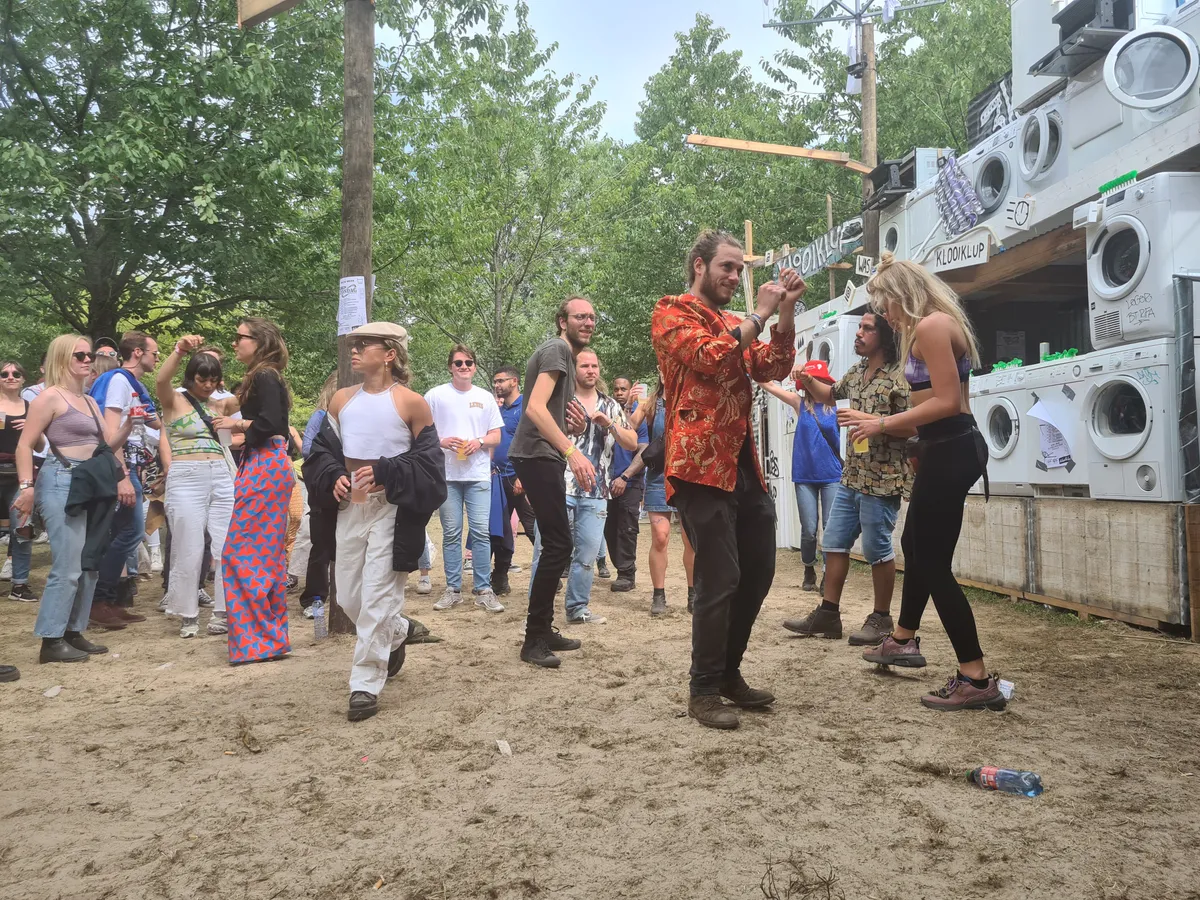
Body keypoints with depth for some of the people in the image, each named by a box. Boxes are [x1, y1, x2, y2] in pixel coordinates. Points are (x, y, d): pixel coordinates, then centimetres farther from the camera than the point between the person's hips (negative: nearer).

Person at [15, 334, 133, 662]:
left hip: (91, 485, 9)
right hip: (62, 483, -8)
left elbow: (109, 442, 19)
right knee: (67, 567, -10)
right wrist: (27, 487, -19)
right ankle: (51, 642, -1)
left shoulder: (89, 401, 18)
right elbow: (25, 445, -10)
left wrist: (129, 423, 1)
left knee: (88, 564, 10)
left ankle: (74, 632, 20)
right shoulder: (50, 396, -5)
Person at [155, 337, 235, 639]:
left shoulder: (217, 405, 16)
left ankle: (223, 611, 13)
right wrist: (179, 350, -33)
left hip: (222, 478, 4)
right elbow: (161, 380, -20)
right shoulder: (174, 400, 1)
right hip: (186, 479, -4)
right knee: (190, 551, 1)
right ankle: (189, 615, 15)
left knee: (228, 548, 2)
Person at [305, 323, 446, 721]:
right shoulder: (342, 400, 8)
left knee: (377, 599, -4)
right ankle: (395, 637, 40)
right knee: (348, 598, 13)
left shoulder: (411, 403, -7)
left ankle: (366, 685, 7)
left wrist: (383, 473, -19)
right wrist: (334, 477, -6)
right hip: (350, 507, 6)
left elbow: (428, 465, -6)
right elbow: (323, 451, 14)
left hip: (392, 510, -6)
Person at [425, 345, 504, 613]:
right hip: (446, 475, -1)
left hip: (478, 475, 1)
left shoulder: (485, 397, 10)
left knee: (481, 531, -3)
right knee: (451, 533, 4)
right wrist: (443, 442, -14)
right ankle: (453, 589, 13)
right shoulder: (435, 396, 4)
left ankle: (483, 590, 3)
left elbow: (496, 436, 10)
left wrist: (479, 442, -10)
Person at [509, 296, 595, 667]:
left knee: (555, 545, 12)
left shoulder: (565, 356, 22)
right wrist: (572, 451, -31)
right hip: (536, 456, -10)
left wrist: (576, 426, 4)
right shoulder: (556, 349, -9)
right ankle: (534, 640, -4)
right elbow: (535, 408, -23)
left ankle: (543, 630, 21)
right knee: (559, 545, -11)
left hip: (546, 458, 10)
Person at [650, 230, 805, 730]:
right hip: (701, 464, -8)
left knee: (758, 571, 12)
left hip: (745, 464, 9)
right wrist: (760, 313, -9)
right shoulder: (671, 313, 0)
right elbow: (712, 358, -17)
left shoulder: (735, 324, 23)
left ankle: (728, 672, 28)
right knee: (720, 578, -9)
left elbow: (773, 368, 9)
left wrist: (786, 311, -1)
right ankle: (704, 691, 6)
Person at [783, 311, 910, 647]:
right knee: (833, 543, 10)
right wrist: (807, 381, 9)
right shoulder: (856, 372, 12)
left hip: (882, 479, -8)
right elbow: (829, 395, 28)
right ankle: (828, 614, 19)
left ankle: (881, 618, 17)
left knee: (877, 549, 2)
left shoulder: (898, 378, -13)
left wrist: (870, 421, -23)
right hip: (850, 477, 8)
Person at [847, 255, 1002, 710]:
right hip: (948, 449, 11)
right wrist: (881, 424, 14)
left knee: (933, 562, -5)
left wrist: (884, 424, -13)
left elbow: (947, 402, -22)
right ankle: (904, 641, 43)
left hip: (950, 452, -11)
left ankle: (977, 681, 1)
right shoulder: (931, 327, 17)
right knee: (915, 545, 24)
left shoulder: (931, 325, -14)